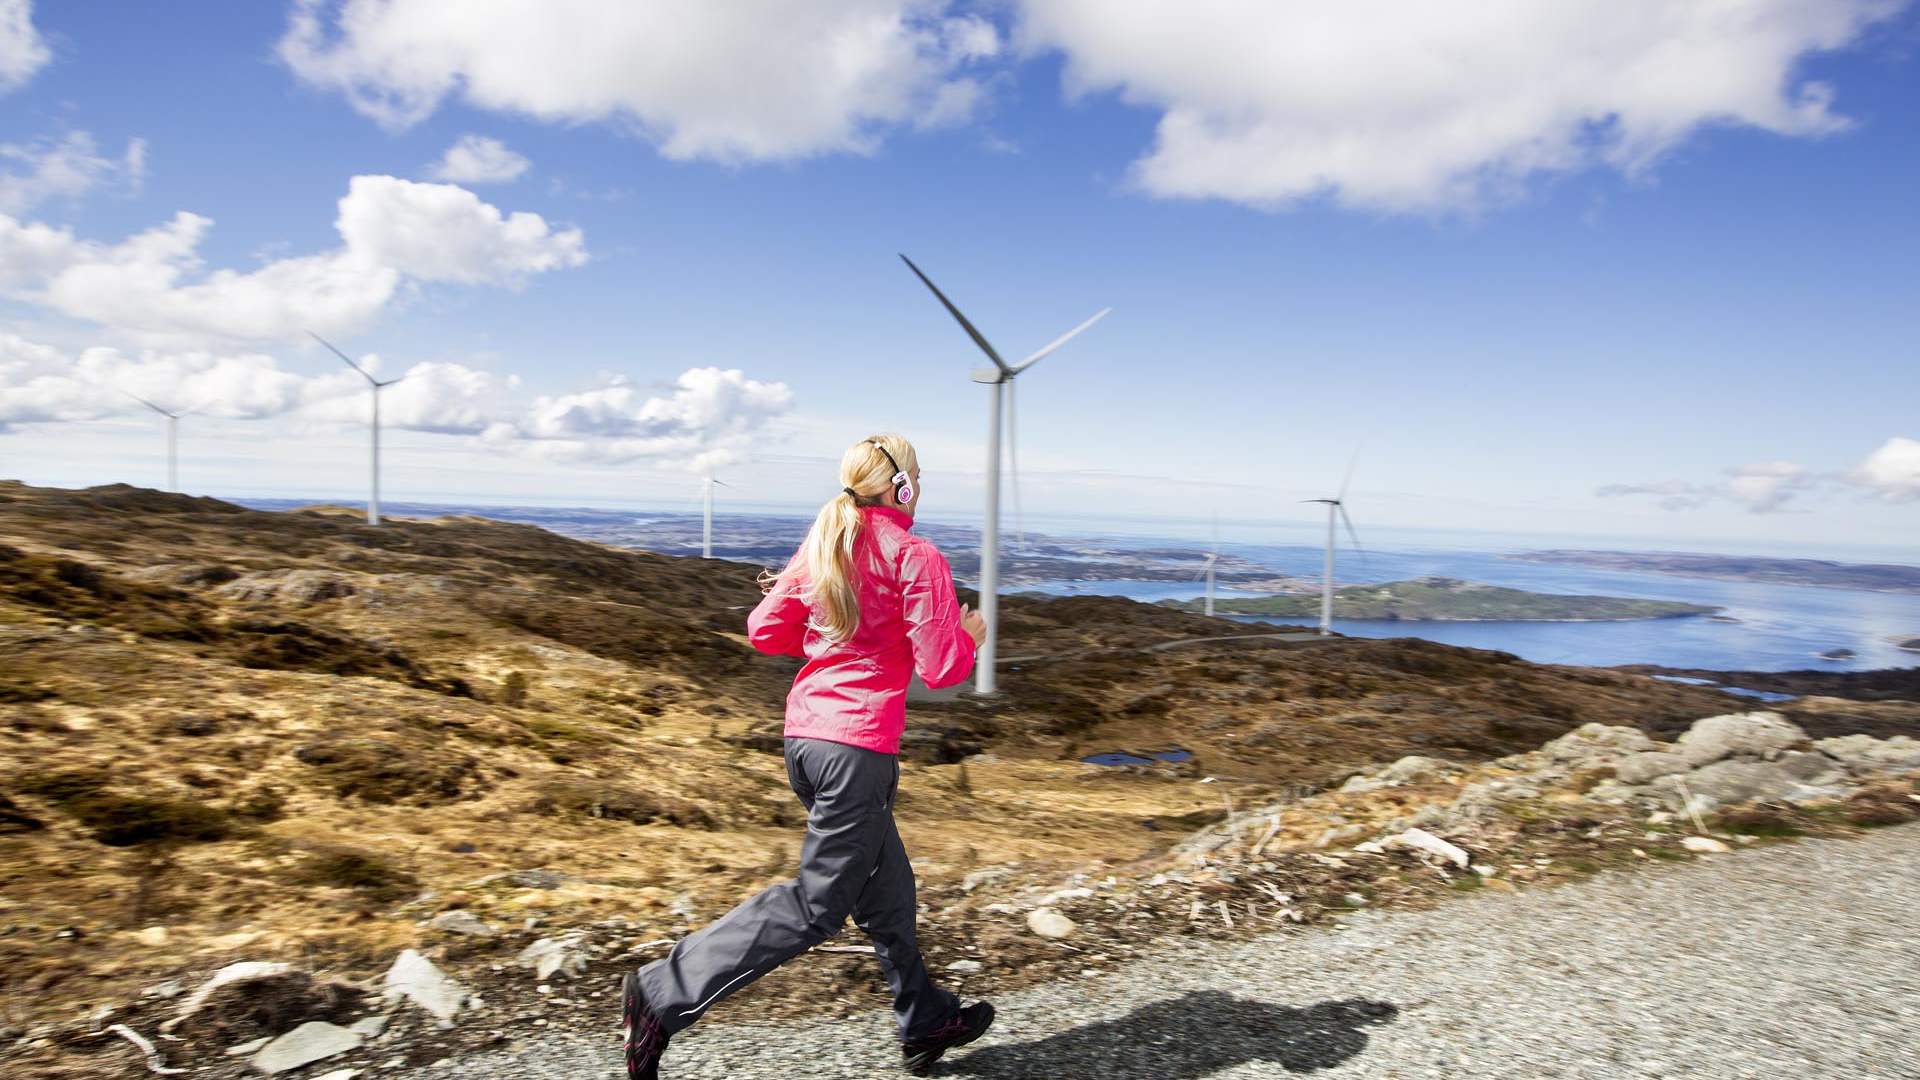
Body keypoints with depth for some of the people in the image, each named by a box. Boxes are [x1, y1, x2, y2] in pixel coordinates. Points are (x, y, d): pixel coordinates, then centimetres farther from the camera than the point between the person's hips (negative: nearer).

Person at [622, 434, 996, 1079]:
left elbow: (764, 631, 9)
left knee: (885, 888, 20)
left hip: (803, 733, 9)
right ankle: (665, 995, 0)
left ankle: (925, 1022, 34)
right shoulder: (915, 556, -10)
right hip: (858, 744, -8)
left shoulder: (821, 546, 9)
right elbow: (940, 668, -11)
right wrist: (969, 637, 9)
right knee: (815, 903, 2)